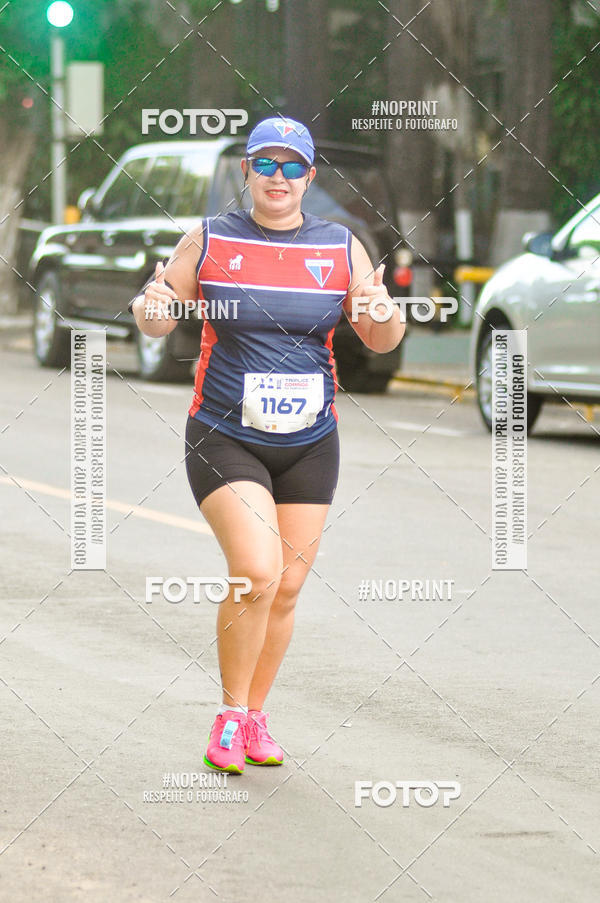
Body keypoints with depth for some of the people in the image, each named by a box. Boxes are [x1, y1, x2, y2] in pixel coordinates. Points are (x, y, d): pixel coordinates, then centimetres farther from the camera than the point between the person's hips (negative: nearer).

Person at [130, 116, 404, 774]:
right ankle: (229, 715, -2)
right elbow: (157, 322, 7)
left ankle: (255, 717, 24)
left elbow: (380, 342, 9)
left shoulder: (341, 248, 4)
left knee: (287, 590, 6)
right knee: (257, 571, -19)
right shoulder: (210, 241, -1)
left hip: (310, 446, 3)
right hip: (224, 440, -3)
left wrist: (385, 312, -14)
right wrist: (152, 305, -17)